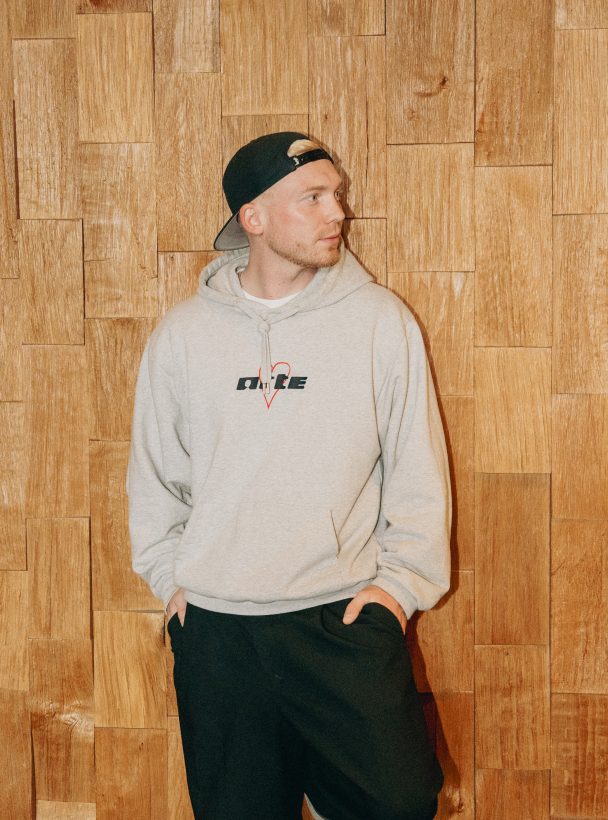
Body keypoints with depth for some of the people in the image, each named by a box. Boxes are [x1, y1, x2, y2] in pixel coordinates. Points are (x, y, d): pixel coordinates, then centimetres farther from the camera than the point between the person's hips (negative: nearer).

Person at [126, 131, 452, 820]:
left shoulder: (381, 319, -2)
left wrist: (403, 579, -3)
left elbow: (418, 464, 1)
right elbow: (152, 469, 12)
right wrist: (168, 575, 6)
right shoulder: (183, 332, 2)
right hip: (214, 628, 2)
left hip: (346, 616, -1)